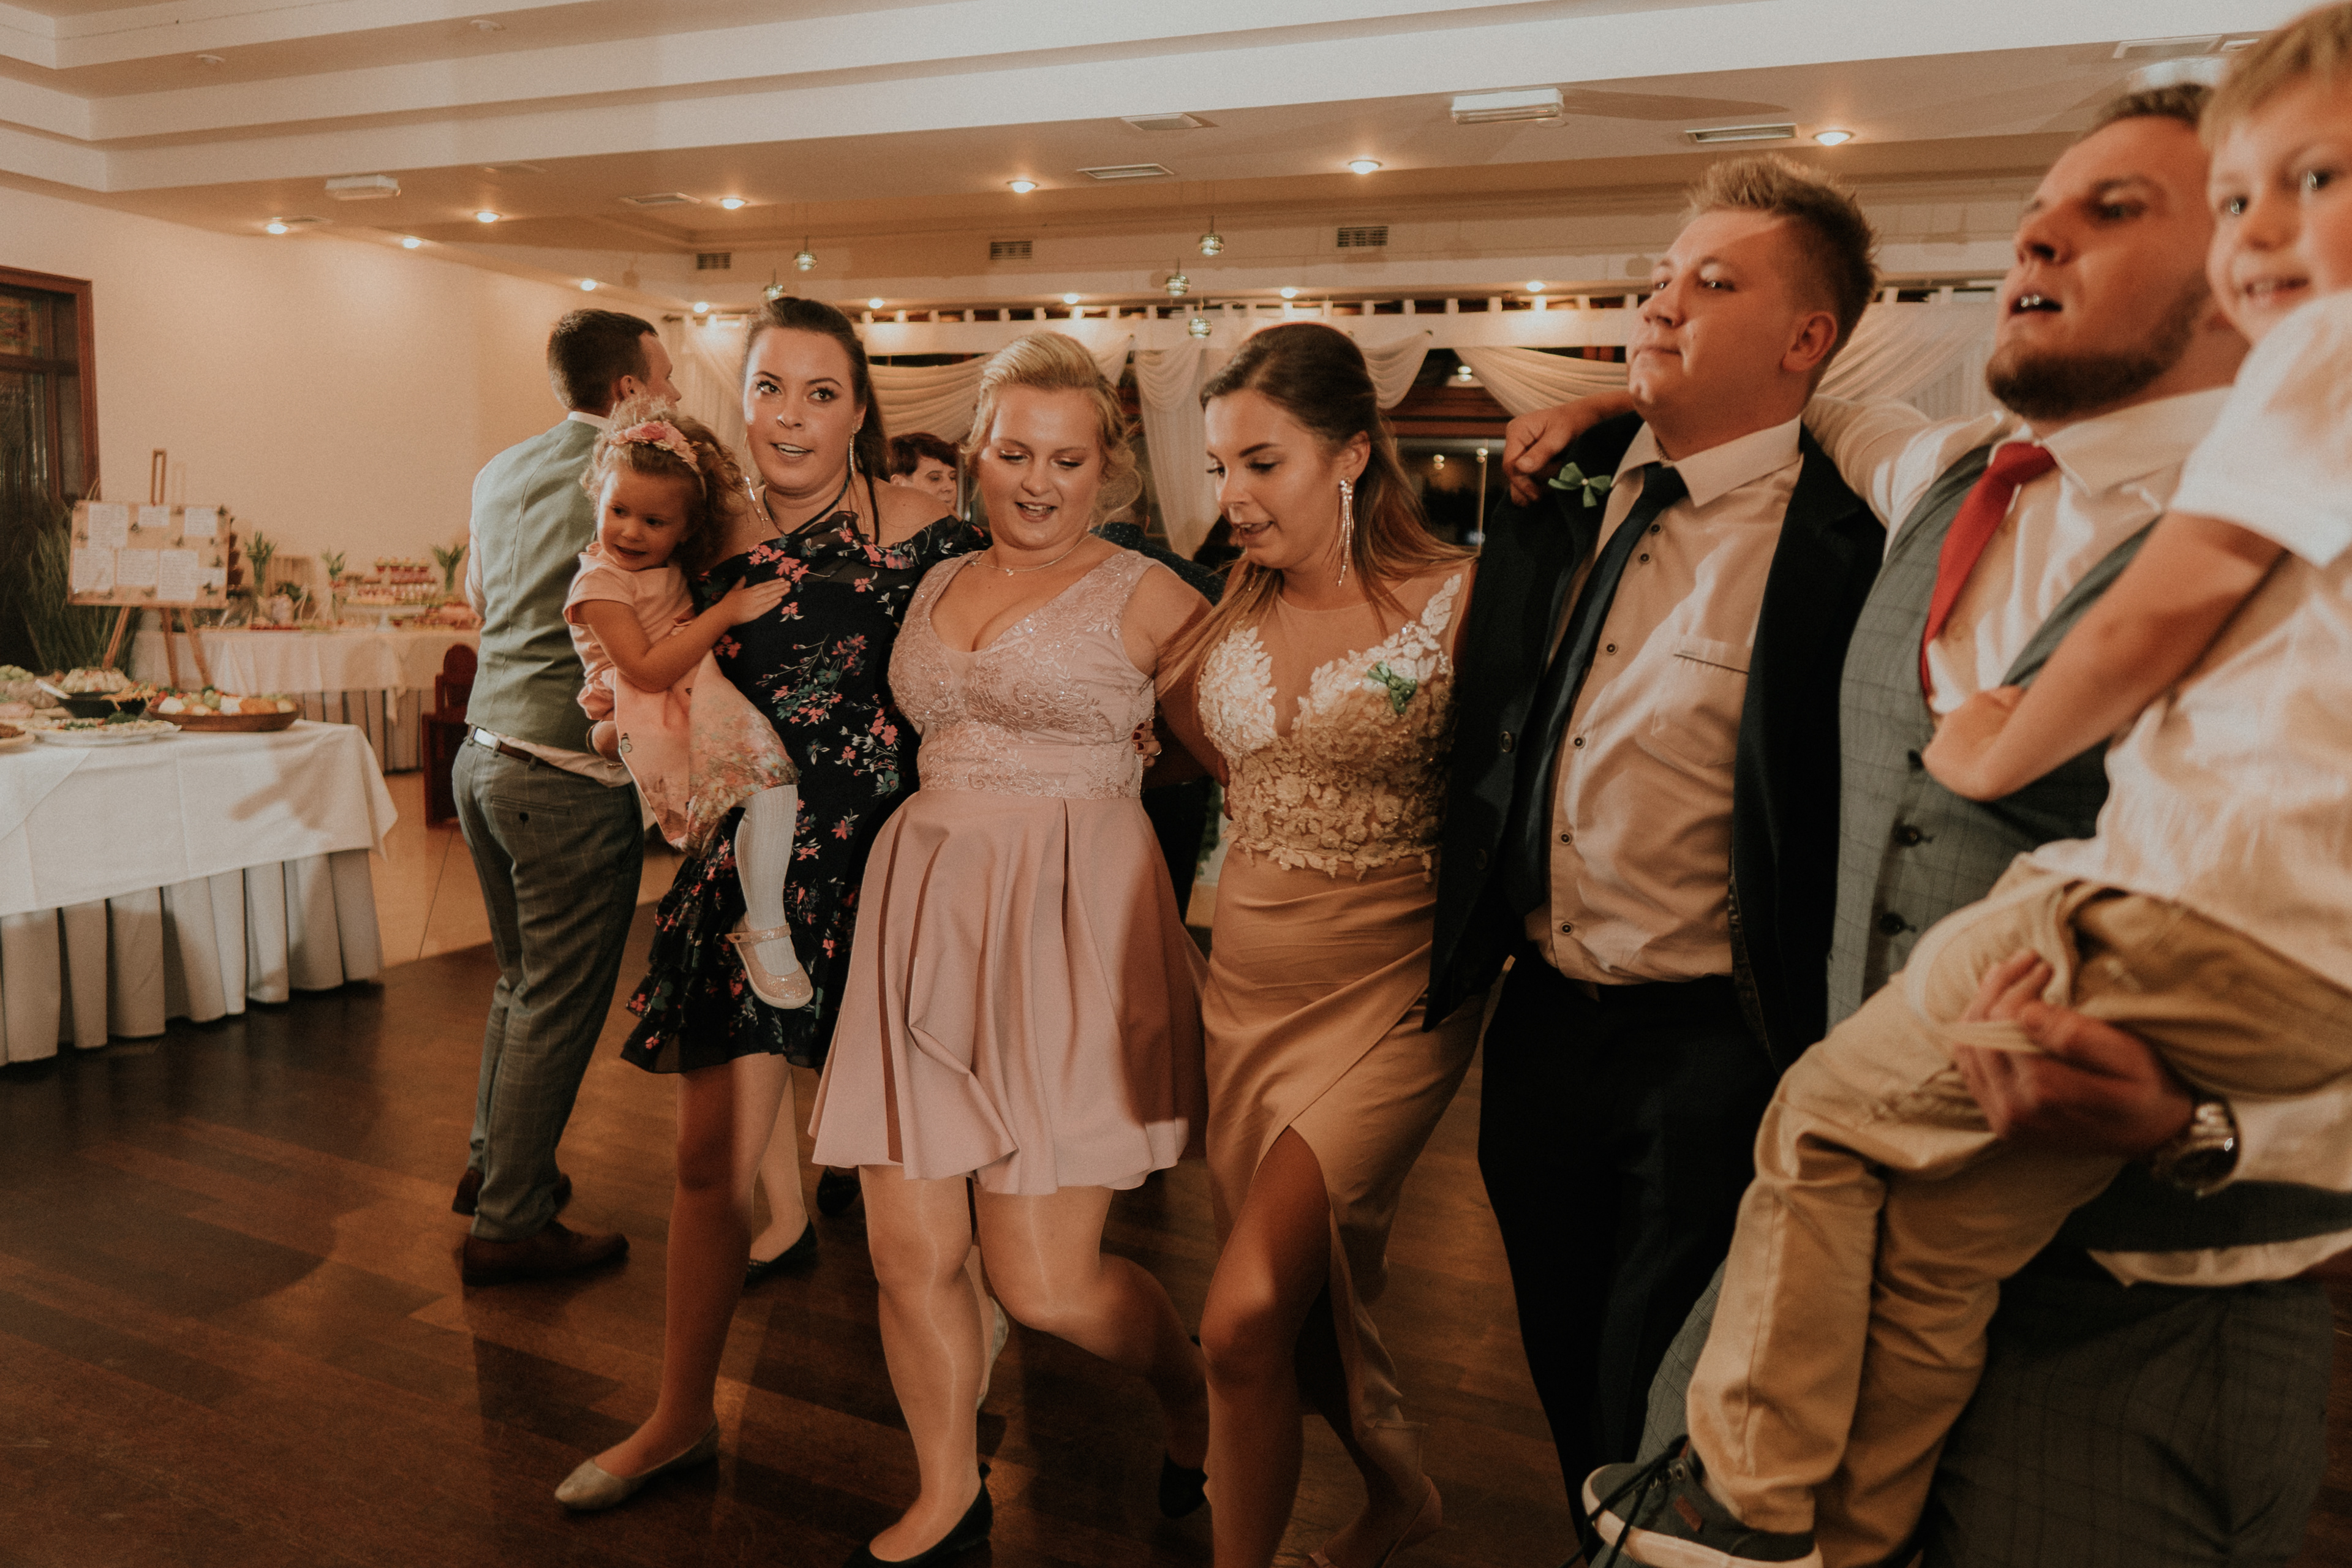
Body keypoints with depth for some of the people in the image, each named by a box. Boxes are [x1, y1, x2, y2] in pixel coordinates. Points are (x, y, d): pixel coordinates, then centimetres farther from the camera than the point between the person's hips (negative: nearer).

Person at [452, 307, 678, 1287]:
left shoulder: (501, 473, 12)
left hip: (483, 750, 9)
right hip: (569, 772, -8)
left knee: (523, 978, 22)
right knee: (560, 1003, 2)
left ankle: (493, 1166, 34)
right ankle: (510, 1226, 11)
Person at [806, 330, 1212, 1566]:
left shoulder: (1142, 596, -2)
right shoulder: (937, 585, 14)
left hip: (1066, 928, -5)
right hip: (920, 912, 5)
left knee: (1043, 1282, -2)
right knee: (909, 1254, 6)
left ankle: (1192, 1396, 31)